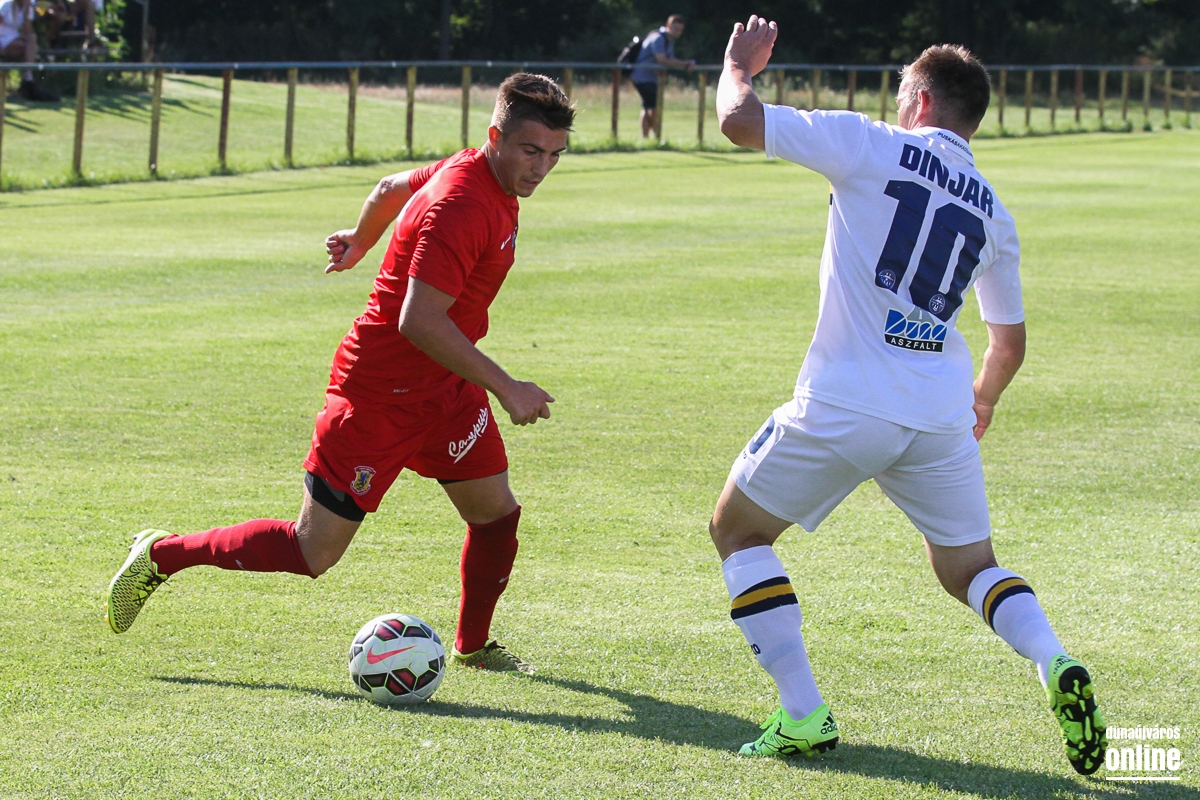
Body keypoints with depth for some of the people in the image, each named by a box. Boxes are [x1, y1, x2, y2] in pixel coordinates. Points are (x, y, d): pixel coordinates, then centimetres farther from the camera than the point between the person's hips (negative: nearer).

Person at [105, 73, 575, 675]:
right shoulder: (461, 205, -27)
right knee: (313, 552, -2)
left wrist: (361, 241, 41)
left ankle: (472, 646, 27)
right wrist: (505, 389, -30)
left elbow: (392, 187, 21)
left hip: (444, 388, 9)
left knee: (496, 513, 7)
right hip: (379, 392, -9)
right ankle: (162, 556, 13)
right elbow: (419, 321, -33)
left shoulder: (490, 178, 3)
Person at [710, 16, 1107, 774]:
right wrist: (983, 402, 43)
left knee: (738, 532, 15)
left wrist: (739, 65, 18)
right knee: (969, 567, 20)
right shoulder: (992, 212, 14)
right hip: (942, 415, 4)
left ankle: (803, 717, 4)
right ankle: (1056, 663, -10)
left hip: (843, 406, -4)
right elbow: (1010, 342, 23)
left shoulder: (871, 147, -1)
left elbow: (738, 120, -4)